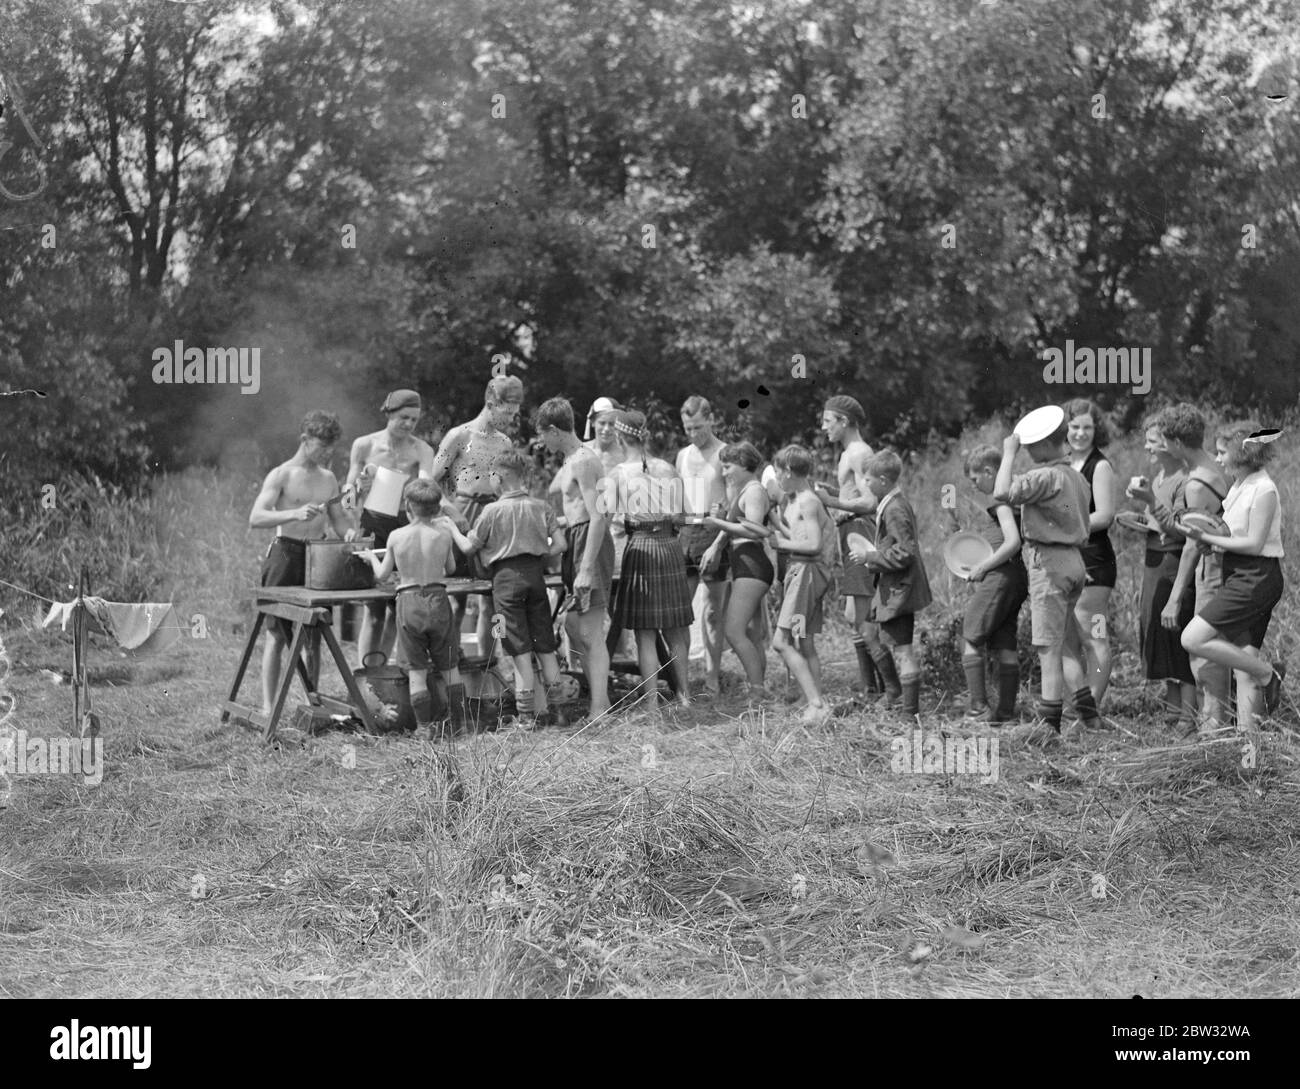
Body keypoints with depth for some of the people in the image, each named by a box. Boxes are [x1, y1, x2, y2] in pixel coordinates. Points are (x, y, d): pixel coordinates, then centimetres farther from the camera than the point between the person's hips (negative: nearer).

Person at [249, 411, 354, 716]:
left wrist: (349, 532, -6)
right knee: (278, 633, -4)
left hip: (317, 556, 6)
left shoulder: (328, 479, 12)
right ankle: (268, 707, -3)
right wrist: (294, 514, -31)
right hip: (286, 552, -5)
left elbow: (337, 519, 18)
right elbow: (255, 518, -17)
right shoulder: (281, 475, -7)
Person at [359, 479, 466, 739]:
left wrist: (372, 557, 23)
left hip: (409, 603, -1)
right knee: (450, 668, 12)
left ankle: (425, 728, 2)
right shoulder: (443, 534, -5)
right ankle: (460, 724, 16)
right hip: (438, 599, 1)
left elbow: (382, 575, 3)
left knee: (417, 671, 4)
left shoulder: (396, 536, -6)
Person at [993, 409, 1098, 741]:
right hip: (1073, 561, 9)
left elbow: (1003, 492, -28)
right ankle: (1089, 715, 16)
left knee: (1049, 647, -7)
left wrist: (1009, 453, -17)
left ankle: (1049, 723, -7)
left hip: (1049, 563, -9)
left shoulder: (1046, 477, -16)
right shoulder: (1076, 477, 14)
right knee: (1068, 645, 15)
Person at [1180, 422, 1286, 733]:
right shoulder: (1239, 486, 14)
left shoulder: (1263, 490, -13)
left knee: (1193, 639, -14)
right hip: (1241, 577, 9)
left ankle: (1268, 673, -3)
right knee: (1244, 659, 7)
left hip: (1256, 577, -9)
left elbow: (1254, 544, -17)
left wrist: (1207, 538, -15)